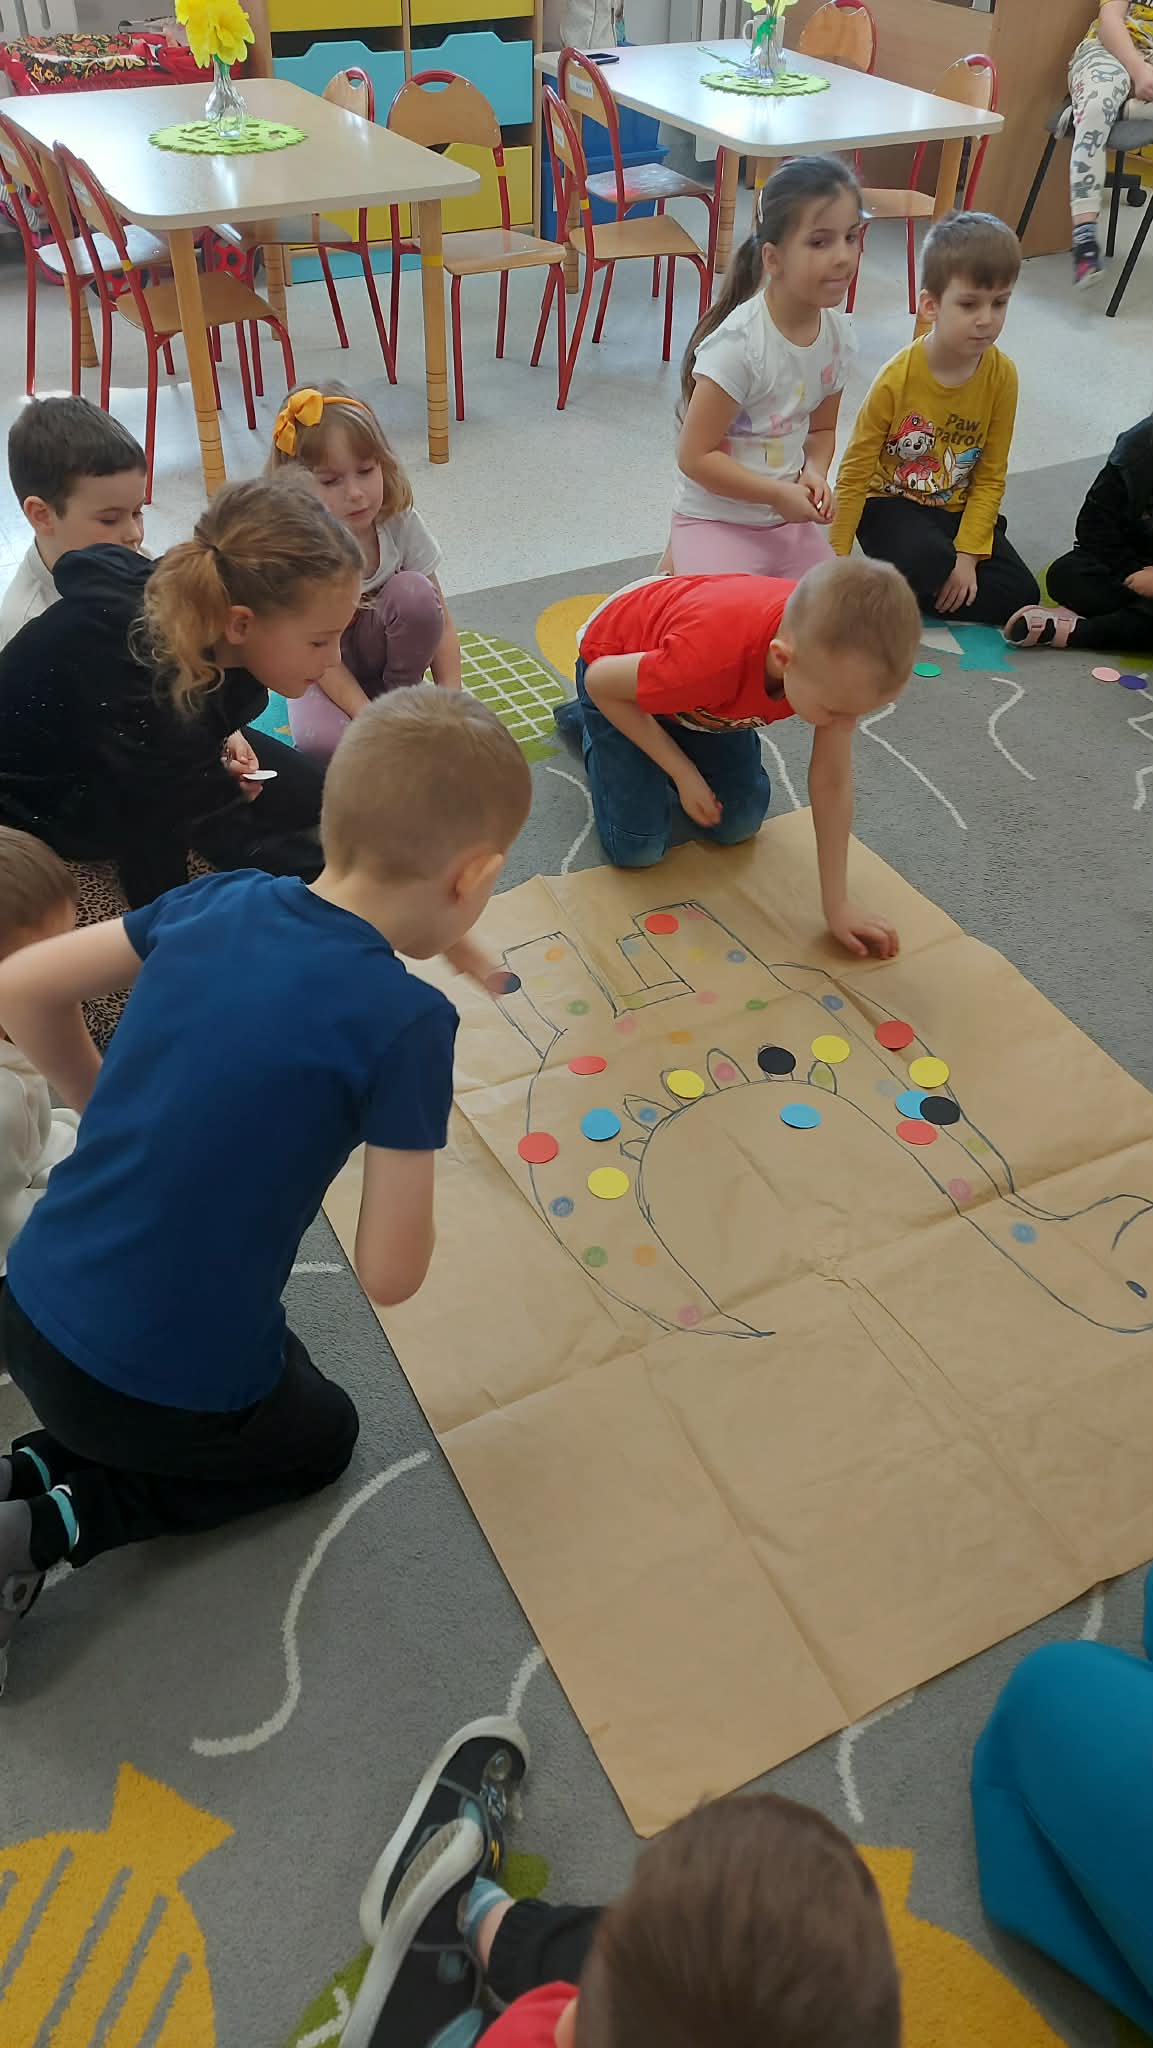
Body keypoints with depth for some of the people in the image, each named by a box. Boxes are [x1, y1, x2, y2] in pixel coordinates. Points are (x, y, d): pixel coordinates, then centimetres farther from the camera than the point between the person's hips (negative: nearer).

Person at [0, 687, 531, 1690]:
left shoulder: (221, 900, -5)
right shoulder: (405, 1022, -23)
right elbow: (390, 1274, -17)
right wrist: (409, 1133, 1)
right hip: (171, 1391, -6)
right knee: (323, 1434, 28)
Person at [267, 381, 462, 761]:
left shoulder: (399, 521, -18)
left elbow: (439, 621, -15)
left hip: (377, 648, 3)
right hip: (322, 671, -3)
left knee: (415, 591, -29)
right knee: (320, 741, -36)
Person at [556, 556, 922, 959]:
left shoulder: (837, 657, -32)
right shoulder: (712, 657, -48)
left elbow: (832, 781, -22)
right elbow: (599, 681, -29)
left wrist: (837, 904, -19)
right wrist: (684, 773, -22)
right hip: (617, 663, -4)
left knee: (738, 825, 2)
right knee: (638, 847, -10)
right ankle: (588, 724, 16)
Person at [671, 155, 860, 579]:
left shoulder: (837, 334, -2)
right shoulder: (738, 343, -23)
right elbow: (695, 457, -20)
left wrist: (815, 473, -8)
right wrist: (780, 494, -20)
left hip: (791, 521, 7)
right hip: (717, 521, -6)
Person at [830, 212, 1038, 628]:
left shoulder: (1001, 376, -8)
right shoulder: (898, 378, -18)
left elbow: (991, 477, -4)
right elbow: (855, 473, -13)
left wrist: (968, 554, -15)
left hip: (958, 508, 5)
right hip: (892, 502, -5)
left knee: (1020, 595, -12)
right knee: (926, 562, -37)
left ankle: (890, 590, -3)